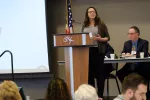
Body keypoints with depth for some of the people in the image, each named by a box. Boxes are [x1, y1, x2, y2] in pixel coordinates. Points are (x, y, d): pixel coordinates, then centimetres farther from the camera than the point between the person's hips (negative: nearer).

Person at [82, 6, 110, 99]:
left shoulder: (101, 24, 1)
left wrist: (100, 39, -16)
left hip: (98, 51, -3)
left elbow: (108, 38, 1)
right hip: (87, 51, 4)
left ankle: (100, 95, 2)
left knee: (99, 73, -3)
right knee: (89, 73, 6)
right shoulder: (84, 26, 11)